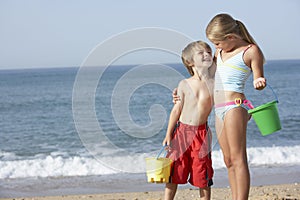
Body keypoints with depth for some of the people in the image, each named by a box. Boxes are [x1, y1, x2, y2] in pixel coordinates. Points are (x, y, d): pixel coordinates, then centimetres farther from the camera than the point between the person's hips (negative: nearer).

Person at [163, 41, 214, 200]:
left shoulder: (213, 84, 0)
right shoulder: (184, 84, 0)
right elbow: (177, 110, 2)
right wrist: (168, 135, 1)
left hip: (201, 132, 0)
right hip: (182, 130, 0)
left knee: (203, 175, 4)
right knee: (174, 172, 7)